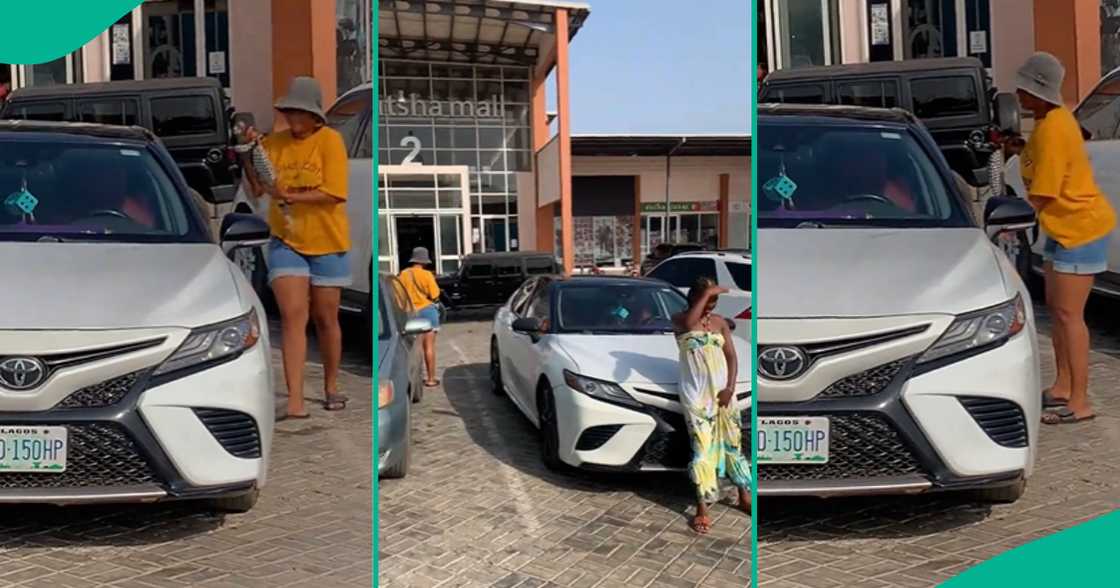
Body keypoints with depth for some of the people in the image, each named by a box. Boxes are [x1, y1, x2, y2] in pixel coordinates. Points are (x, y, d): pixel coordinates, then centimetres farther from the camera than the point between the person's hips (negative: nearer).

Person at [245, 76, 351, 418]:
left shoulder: (329, 140, -10)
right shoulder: (274, 142, 2)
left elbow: (335, 193, -18)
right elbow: (257, 190, 0)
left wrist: (289, 197, -24)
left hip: (327, 244, -2)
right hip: (286, 243, 2)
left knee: (325, 319, 10)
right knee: (293, 316, -8)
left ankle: (331, 388, 29)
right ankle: (295, 399, -9)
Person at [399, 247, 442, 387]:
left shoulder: (403, 275, 0)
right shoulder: (426, 275, -11)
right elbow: (435, 295, -10)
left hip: (411, 313, 4)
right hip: (427, 310, -4)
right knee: (429, 346, 1)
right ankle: (431, 378, 5)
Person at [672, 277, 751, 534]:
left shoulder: (720, 321, 8)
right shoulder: (680, 319, -4)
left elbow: (731, 356, 6)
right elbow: (688, 325, -30)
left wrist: (730, 388, -7)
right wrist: (706, 293, -23)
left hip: (723, 391, 4)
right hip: (696, 394, -4)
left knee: (732, 443, 11)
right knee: (702, 448, -6)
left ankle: (744, 496, 25)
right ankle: (702, 508, -2)